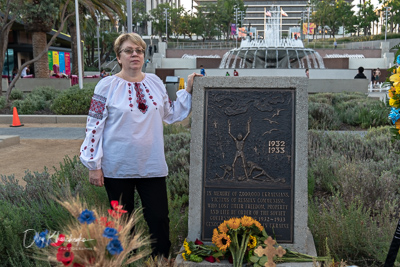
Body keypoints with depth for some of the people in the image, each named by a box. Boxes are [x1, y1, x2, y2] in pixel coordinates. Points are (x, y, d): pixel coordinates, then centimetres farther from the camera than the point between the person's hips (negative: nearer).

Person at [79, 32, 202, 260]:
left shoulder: (155, 82, 8)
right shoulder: (107, 86, -5)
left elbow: (172, 114, 15)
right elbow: (94, 126, -6)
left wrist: (188, 91, 5)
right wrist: (94, 165, -8)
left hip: (152, 166, 3)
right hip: (118, 169, -3)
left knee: (160, 219, 4)